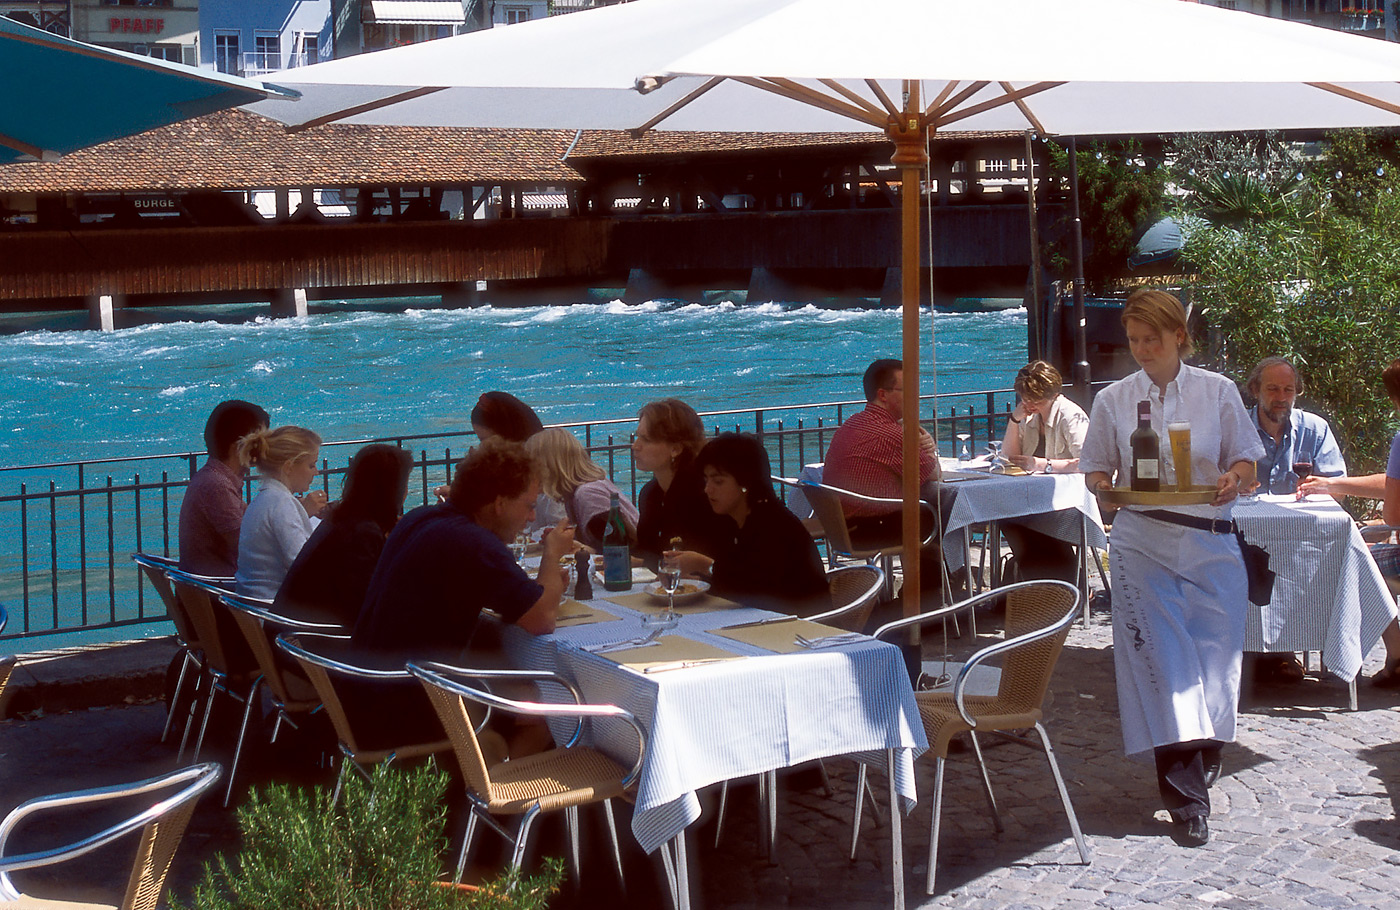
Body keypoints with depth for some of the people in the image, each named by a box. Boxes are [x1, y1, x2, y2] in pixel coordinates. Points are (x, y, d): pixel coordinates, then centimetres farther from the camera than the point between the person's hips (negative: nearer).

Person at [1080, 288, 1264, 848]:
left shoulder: (1217, 392, 5)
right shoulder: (1113, 400, 7)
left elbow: (1246, 464, 7)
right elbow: (1096, 470, 11)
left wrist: (1233, 479, -15)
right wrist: (1103, 486, -12)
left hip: (1210, 544, 1)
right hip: (1141, 545, 0)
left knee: (1212, 666, 2)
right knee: (1161, 664, -7)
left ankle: (1199, 775, 24)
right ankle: (1185, 800, -4)